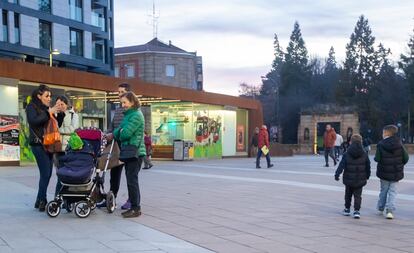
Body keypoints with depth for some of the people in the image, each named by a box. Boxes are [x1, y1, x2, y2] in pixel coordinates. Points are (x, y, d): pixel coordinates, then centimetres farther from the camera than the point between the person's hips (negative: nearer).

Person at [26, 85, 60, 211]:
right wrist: (48, 113, -18)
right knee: (45, 173, -11)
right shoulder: (32, 107, 0)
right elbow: (33, 121, -18)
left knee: (48, 173, 5)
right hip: (38, 144, -7)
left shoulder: (46, 108, 18)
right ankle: (41, 201, -5)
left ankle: (40, 200, 12)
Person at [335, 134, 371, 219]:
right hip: (360, 180, 0)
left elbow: (341, 165, -12)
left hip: (349, 180, 0)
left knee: (348, 194, 17)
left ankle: (347, 209, 26)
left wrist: (337, 174, -7)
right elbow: (368, 167, 7)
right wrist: (367, 176, 21)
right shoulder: (364, 155, -2)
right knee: (357, 195, 4)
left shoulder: (346, 155, -8)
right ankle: (356, 211, -7)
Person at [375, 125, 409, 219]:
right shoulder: (399, 144, -6)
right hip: (396, 173, 1)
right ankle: (390, 210, -6)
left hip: (384, 172, -1)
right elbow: (406, 158, -6)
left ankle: (380, 209, 27)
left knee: (383, 190, 16)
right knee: (392, 191, 6)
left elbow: (377, 159, -16)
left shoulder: (381, 145, -12)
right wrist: (400, 165, 12)